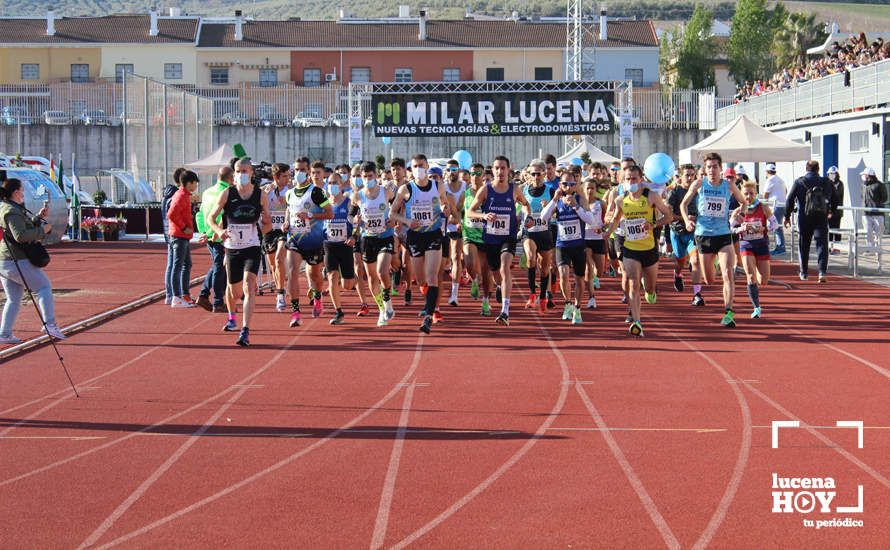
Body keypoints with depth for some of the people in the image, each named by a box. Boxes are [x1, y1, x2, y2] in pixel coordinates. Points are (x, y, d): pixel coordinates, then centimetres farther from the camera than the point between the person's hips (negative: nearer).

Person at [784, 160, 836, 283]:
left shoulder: (799, 182, -1)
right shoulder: (826, 183, 4)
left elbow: (790, 200, -4)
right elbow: (834, 201, 9)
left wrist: (787, 216, 5)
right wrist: (830, 212, 28)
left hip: (804, 219, 0)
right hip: (821, 218, 0)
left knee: (804, 246, 12)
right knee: (822, 245, -1)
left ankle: (804, 273, 20)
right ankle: (823, 272, -17)